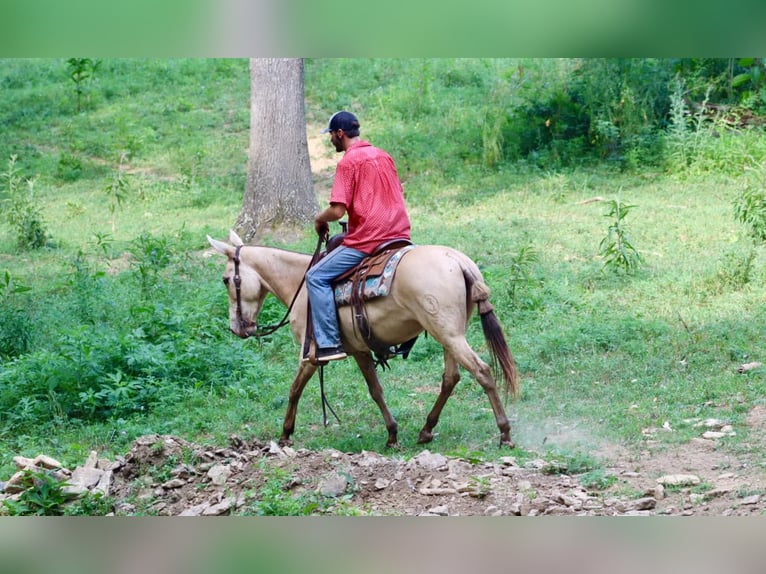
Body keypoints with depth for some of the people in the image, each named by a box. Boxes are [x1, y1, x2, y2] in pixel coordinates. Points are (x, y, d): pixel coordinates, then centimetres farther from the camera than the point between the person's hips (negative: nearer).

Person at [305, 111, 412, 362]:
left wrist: (319, 219, 4)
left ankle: (329, 343, -7)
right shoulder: (383, 155, 14)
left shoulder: (348, 162, -10)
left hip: (366, 240, -8)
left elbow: (337, 210, -16)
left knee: (317, 277, -1)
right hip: (399, 235, 8)